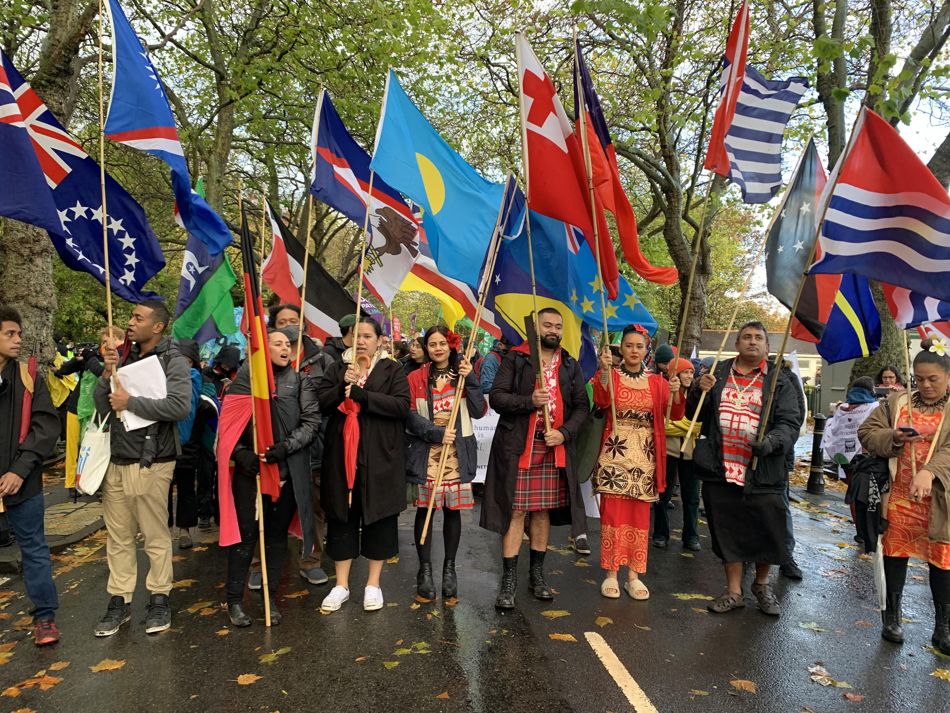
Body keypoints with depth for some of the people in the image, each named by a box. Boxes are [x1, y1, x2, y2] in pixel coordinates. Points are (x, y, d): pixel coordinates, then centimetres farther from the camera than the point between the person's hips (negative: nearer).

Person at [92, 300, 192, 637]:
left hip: (151, 462, -6)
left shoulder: (173, 361, -7)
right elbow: (102, 407, 12)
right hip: (117, 460, 6)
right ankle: (119, 601, 24)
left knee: (156, 536, 4)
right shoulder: (126, 358, 12)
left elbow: (180, 406, -21)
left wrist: (130, 402, -14)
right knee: (118, 536, 12)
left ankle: (159, 599, 19)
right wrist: (107, 375, -5)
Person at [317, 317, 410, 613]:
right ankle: (341, 585, 19)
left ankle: (373, 584, 20)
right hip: (342, 457, 2)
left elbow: (402, 405, -11)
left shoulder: (392, 370, 4)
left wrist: (360, 394, -16)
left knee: (379, 517, 4)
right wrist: (344, 385, -16)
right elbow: (321, 404, 0)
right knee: (342, 517, 6)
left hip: (380, 458, -2)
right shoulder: (338, 369, 12)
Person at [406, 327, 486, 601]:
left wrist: (470, 380, -8)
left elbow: (479, 411, 1)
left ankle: (449, 568, 18)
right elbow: (410, 415, -4)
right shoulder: (416, 378, 5)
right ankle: (425, 569, 12)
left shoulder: (463, 375, 11)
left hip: (457, 453, 2)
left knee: (453, 510, 5)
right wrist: (437, 433, -16)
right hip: (425, 453, -1)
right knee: (425, 509, 1)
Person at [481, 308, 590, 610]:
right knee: (515, 511, -2)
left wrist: (564, 432, -7)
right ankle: (509, 579, 8)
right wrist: (530, 401, -20)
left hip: (554, 448, 3)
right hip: (517, 447, -3)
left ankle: (537, 574, 24)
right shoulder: (515, 359, 2)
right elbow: (496, 396, -5)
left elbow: (582, 406, 9)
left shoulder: (570, 366, 12)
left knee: (543, 511, 10)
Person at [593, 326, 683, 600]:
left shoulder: (657, 381, 9)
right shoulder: (609, 375, 2)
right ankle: (611, 574, 9)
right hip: (615, 453, -2)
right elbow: (601, 402, -18)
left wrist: (676, 393, -19)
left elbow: (675, 415, 0)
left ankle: (634, 575, 15)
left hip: (644, 456, 2)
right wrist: (604, 371, -31)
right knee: (613, 513, -1)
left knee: (639, 515, 6)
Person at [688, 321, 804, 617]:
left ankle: (762, 585, 34)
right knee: (728, 533, 12)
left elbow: (791, 422, -5)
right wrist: (700, 391, -9)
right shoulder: (719, 373, 9)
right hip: (721, 471, 2)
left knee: (767, 532, 6)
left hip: (762, 473, -2)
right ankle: (734, 592, 28)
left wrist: (772, 441, -25)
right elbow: (694, 413, 12)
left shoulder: (779, 381, 2)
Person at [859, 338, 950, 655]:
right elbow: (866, 432, 6)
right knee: (896, 554, 10)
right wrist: (894, 437, -14)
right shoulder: (897, 403, 7)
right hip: (900, 497, 2)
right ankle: (892, 616, 26)